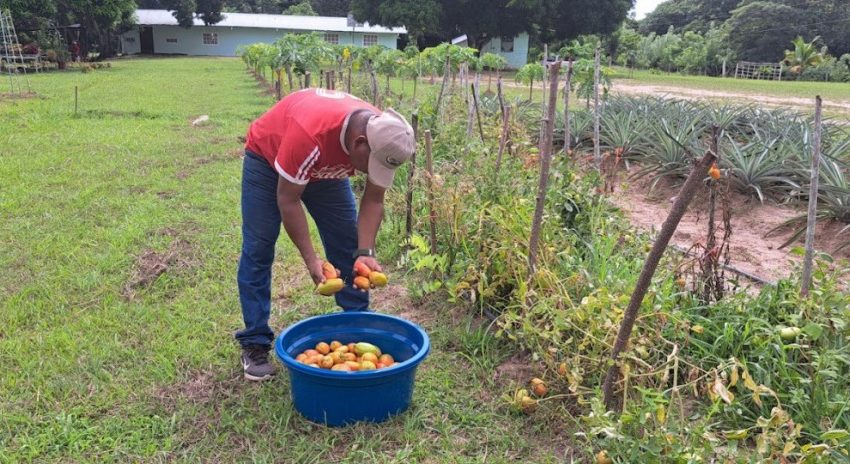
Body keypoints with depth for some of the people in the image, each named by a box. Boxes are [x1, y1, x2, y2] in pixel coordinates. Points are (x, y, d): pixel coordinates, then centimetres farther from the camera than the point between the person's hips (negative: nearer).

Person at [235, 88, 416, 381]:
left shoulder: (382, 137, -27)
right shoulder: (309, 134, -44)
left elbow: (373, 200, -17)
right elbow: (287, 199, -32)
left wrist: (365, 253, -29)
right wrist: (310, 258, -34)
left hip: (325, 166, 5)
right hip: (267, 158, -4)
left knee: (348, 244, -1)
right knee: (258, 249, -7)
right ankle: (254, 344, 2)